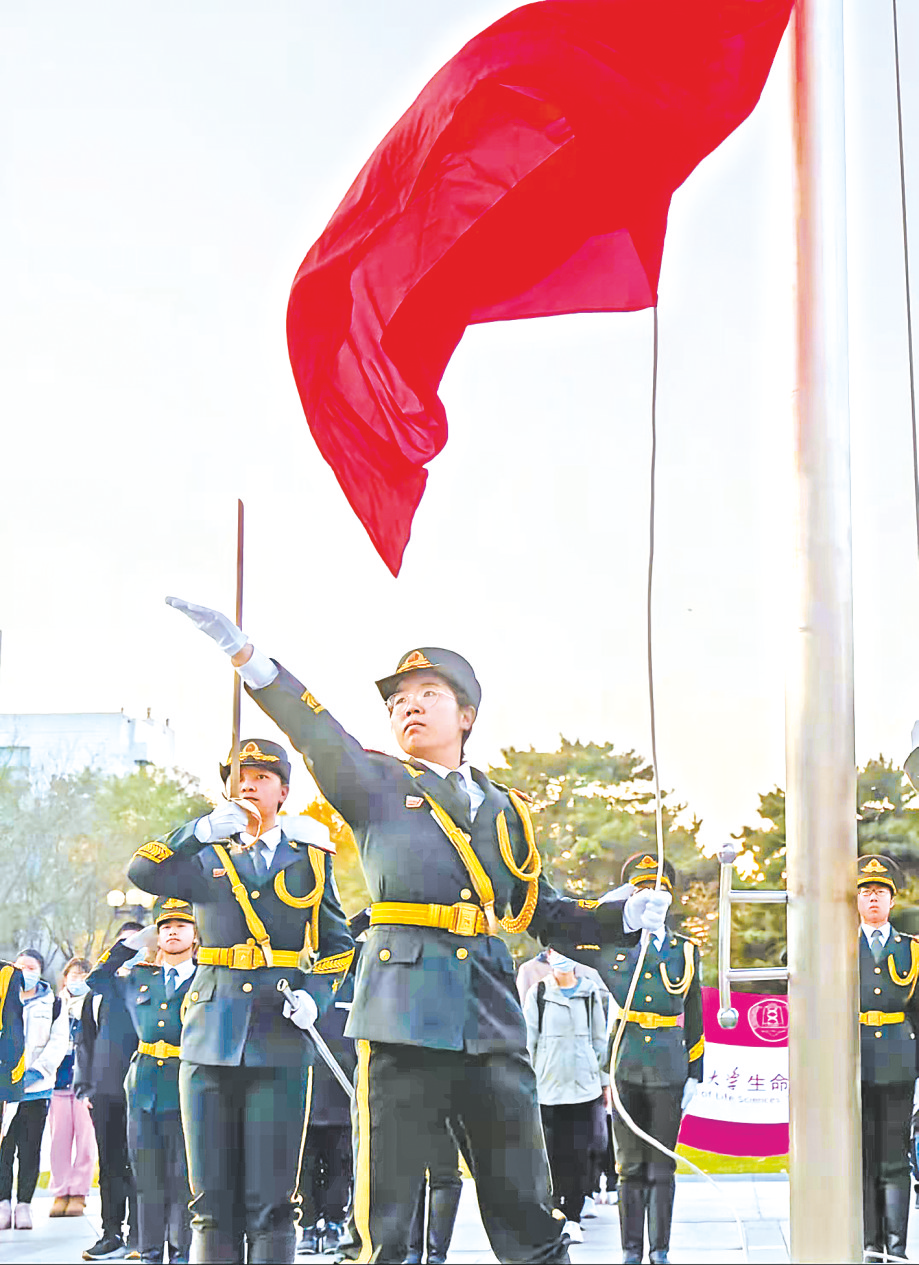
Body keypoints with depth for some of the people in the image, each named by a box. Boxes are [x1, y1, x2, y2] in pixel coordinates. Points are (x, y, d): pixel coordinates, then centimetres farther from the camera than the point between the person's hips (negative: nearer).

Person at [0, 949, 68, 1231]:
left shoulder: (52, 1004, 7)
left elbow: (58, 1043, 1)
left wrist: (37, 1071, -12)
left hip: (37, 1088, 0)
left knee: (30, 1149, 1)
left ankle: (24, 1205, 6)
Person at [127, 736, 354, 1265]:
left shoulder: (310, 858, 11)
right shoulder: (207, 858, 12)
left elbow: (338, 943, 16)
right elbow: (143, 873, -7)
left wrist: (315, 995, -2)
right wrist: (202, 830, -19)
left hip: (280, 1042, -1)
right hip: (211, 1037, 1)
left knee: (271, 1202, -2)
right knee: (212, 1199, 3)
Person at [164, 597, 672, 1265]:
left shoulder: (504, 808, 19)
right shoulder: (378, 786, 8)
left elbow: (542, 910, 24)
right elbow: (321, 738, -10)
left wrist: (620, 913, 7)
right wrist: (246, 655, -26)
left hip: (494, 1016, 3)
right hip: (404, 1012, -3)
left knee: (528, 1210, 7)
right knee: (385, 1211, -2)